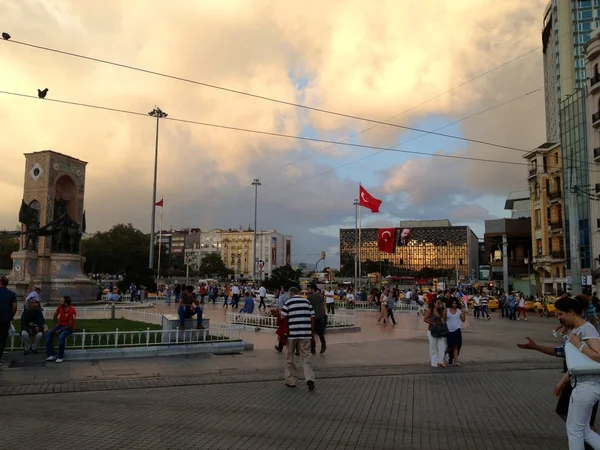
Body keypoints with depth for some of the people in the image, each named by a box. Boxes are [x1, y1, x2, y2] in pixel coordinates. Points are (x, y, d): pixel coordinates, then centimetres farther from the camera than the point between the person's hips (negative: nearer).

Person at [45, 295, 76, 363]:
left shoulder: (72, 311, -22)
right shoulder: (60, 307, -2)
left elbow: (70, 325, -20)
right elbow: (55, 315, 18)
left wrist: (60, 330, -20)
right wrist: (57, 322, 10)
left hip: (68, 328, -7)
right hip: (60, 325, 7)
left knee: (61, 336, -35)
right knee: (48, 334, -15)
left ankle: (60, 357, -23)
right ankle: (51, 355, -16)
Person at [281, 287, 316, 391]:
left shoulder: (288, 302, -1)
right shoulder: (306, 301, 9)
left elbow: (283, 317, -3)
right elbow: (312, 317, 8)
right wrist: (312, 332, 16)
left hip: (292, 333, -2)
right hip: (306, 334, 2)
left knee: (290, 358, 13)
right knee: (306, 357, 5)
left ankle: (291, 381, 18)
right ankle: (310, 379, -13)